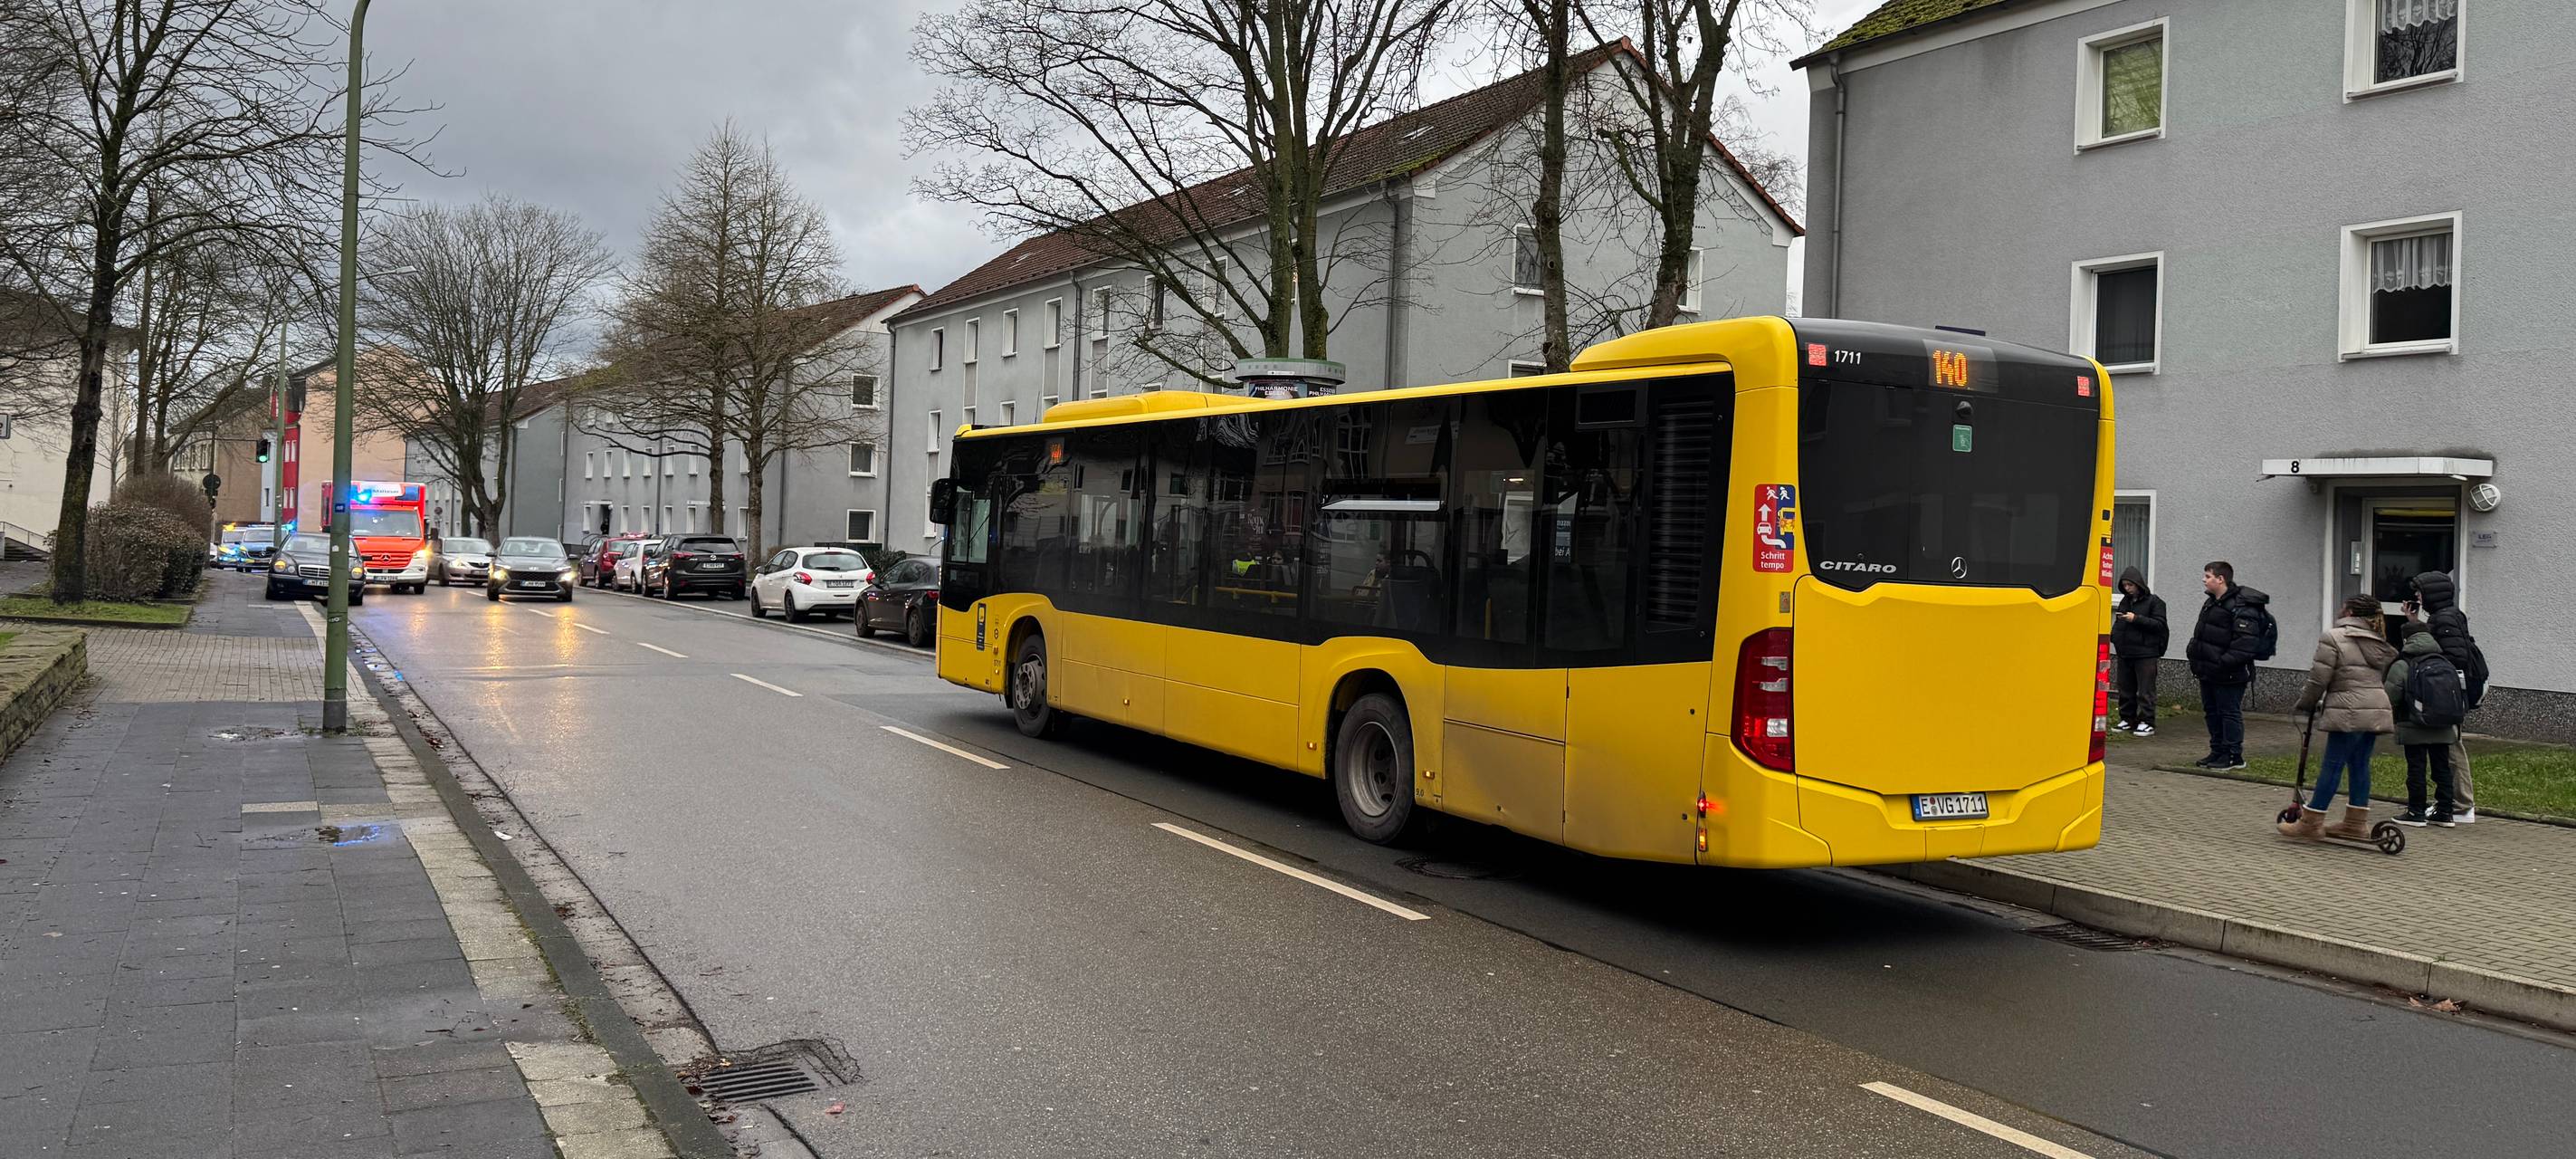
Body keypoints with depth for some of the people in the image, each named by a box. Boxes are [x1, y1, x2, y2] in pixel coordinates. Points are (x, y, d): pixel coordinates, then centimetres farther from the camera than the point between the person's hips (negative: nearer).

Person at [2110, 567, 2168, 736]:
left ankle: (2147, 722, -2)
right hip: (2125, 654, 6)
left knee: (2145, 690, -4)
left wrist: (2136, 619, -18)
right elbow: (2118, 626, 23)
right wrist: (2114, 641, 10)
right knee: (2126, 689, 9)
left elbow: (2159, 624, -11)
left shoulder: (2154, 602, -3)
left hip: (2145, 654, -6)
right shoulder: (2125, 601, 15)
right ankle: (2128, 720, 17)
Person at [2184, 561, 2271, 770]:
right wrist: (2193, 652, 15)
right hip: (2209, 673, 10)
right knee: (2212, 712, 15)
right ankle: (2218, 751, 25)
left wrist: (2226, 663, -26)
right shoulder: (2211, 603, 15)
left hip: (2229, 676, -10)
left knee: (2230, 712, -3)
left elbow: (2246, 643, -23)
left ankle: (2234, 756, 5)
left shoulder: (2241, 607, -17)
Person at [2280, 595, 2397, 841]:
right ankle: (2356, 823, 15)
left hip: (2349, 713, -7)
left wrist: (2306, 703, 6)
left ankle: (2311, 822, 1)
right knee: (2360, 765, 12)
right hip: (2376, 712, 7)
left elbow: (2319, 679, -9)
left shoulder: (2333, 637, -5)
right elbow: (2384, 679, 18)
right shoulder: (2378, 643, 18)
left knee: (2332, 765, -4)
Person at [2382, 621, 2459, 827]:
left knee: (2416, 768, 0)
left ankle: (2416, 813, 2)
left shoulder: (2401, 666, -10)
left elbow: (2390, 699, -12)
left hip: (2414, 728, -5)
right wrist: (2455, 726, 20)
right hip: (2443, 729, 5)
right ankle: (2445, 812, 13)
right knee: (2442, 767, 10)